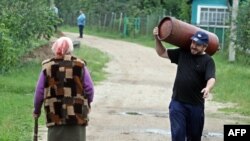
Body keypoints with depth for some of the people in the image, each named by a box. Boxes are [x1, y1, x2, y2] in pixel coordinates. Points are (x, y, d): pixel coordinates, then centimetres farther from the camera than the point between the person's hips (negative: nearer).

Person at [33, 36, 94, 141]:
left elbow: (39, 91, 2)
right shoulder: (80, 65, 0)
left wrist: (36, 110, 17)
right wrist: (87, 105, 17)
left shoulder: (47, 66, 1)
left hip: (55, 116, 0)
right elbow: (89, 89, -1)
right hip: (77, 116, 0)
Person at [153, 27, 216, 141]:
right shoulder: (182, 53, 6)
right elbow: (162, 53, 15)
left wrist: (208, 88, -43)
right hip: (177, 103, 2)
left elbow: (211, 78, -21)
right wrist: (157, 38, -1)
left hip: (196, 105, -2)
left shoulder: (208, 61, -6)